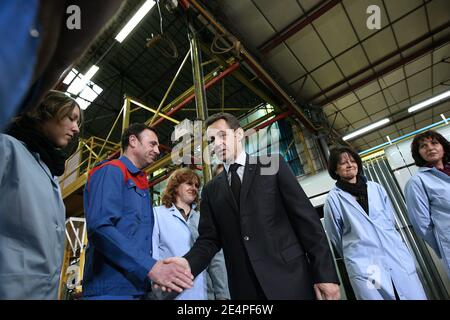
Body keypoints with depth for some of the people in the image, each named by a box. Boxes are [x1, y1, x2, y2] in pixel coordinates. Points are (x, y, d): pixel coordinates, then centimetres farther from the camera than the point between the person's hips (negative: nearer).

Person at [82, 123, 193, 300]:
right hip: (111, 288, -8)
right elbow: (100, 228, -23)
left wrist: (158, 266, 6)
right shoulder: (111, 171, -9)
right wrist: (151, 267, -26)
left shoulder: (142, 184, 17)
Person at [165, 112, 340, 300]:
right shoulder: (211, 190, 9)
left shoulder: (272, 165, 0)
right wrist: (188, 263, -17)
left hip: (290, 280, -2)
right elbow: (209, 238, 3)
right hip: (244, 288, 3)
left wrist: (325, 273, -9)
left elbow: (306, 218, -4)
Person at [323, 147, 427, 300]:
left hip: (397, 254, 5)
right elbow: (335, 235, 3)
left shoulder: (376, 188, 8)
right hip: (363, 264, -4)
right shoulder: (333, 198, -5)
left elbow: (390, 219, 17)